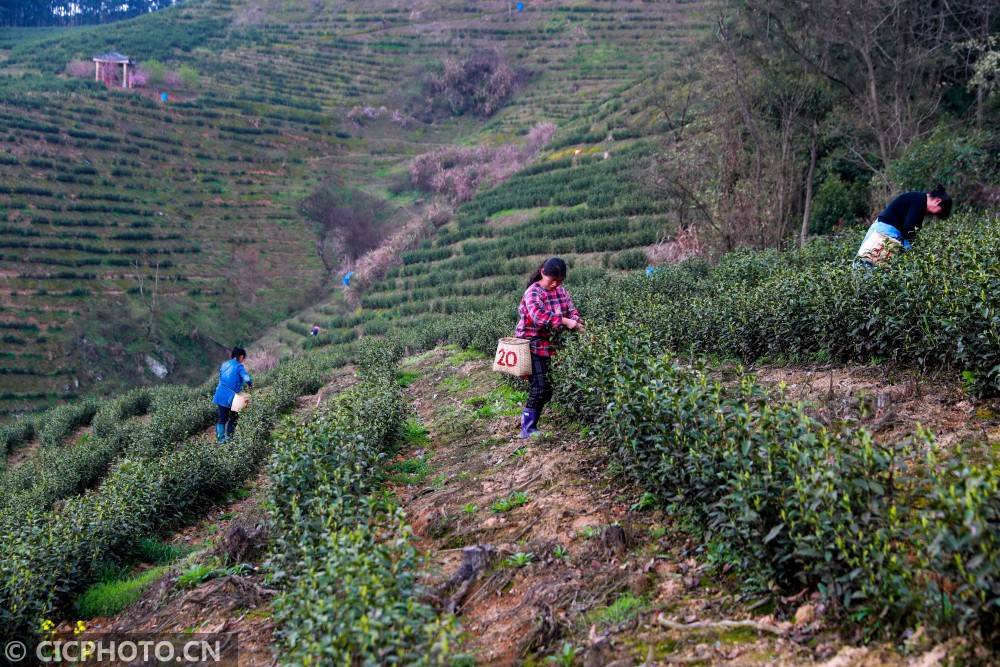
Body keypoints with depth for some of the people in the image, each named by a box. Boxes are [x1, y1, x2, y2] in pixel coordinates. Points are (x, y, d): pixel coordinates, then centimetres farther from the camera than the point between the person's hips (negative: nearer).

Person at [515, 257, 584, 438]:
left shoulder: (561, 290, 7)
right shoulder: (533, 292, -15)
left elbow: (572, 310, 4)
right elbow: (540, 316, -30)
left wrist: (577, 324, -17)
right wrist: (565, 321, -34)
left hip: (552, 344, 7)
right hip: (534, 344, -7)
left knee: (548, 386, 9)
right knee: (540, 386, -12)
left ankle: (530, 420, 21)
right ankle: (527, 428, -4)